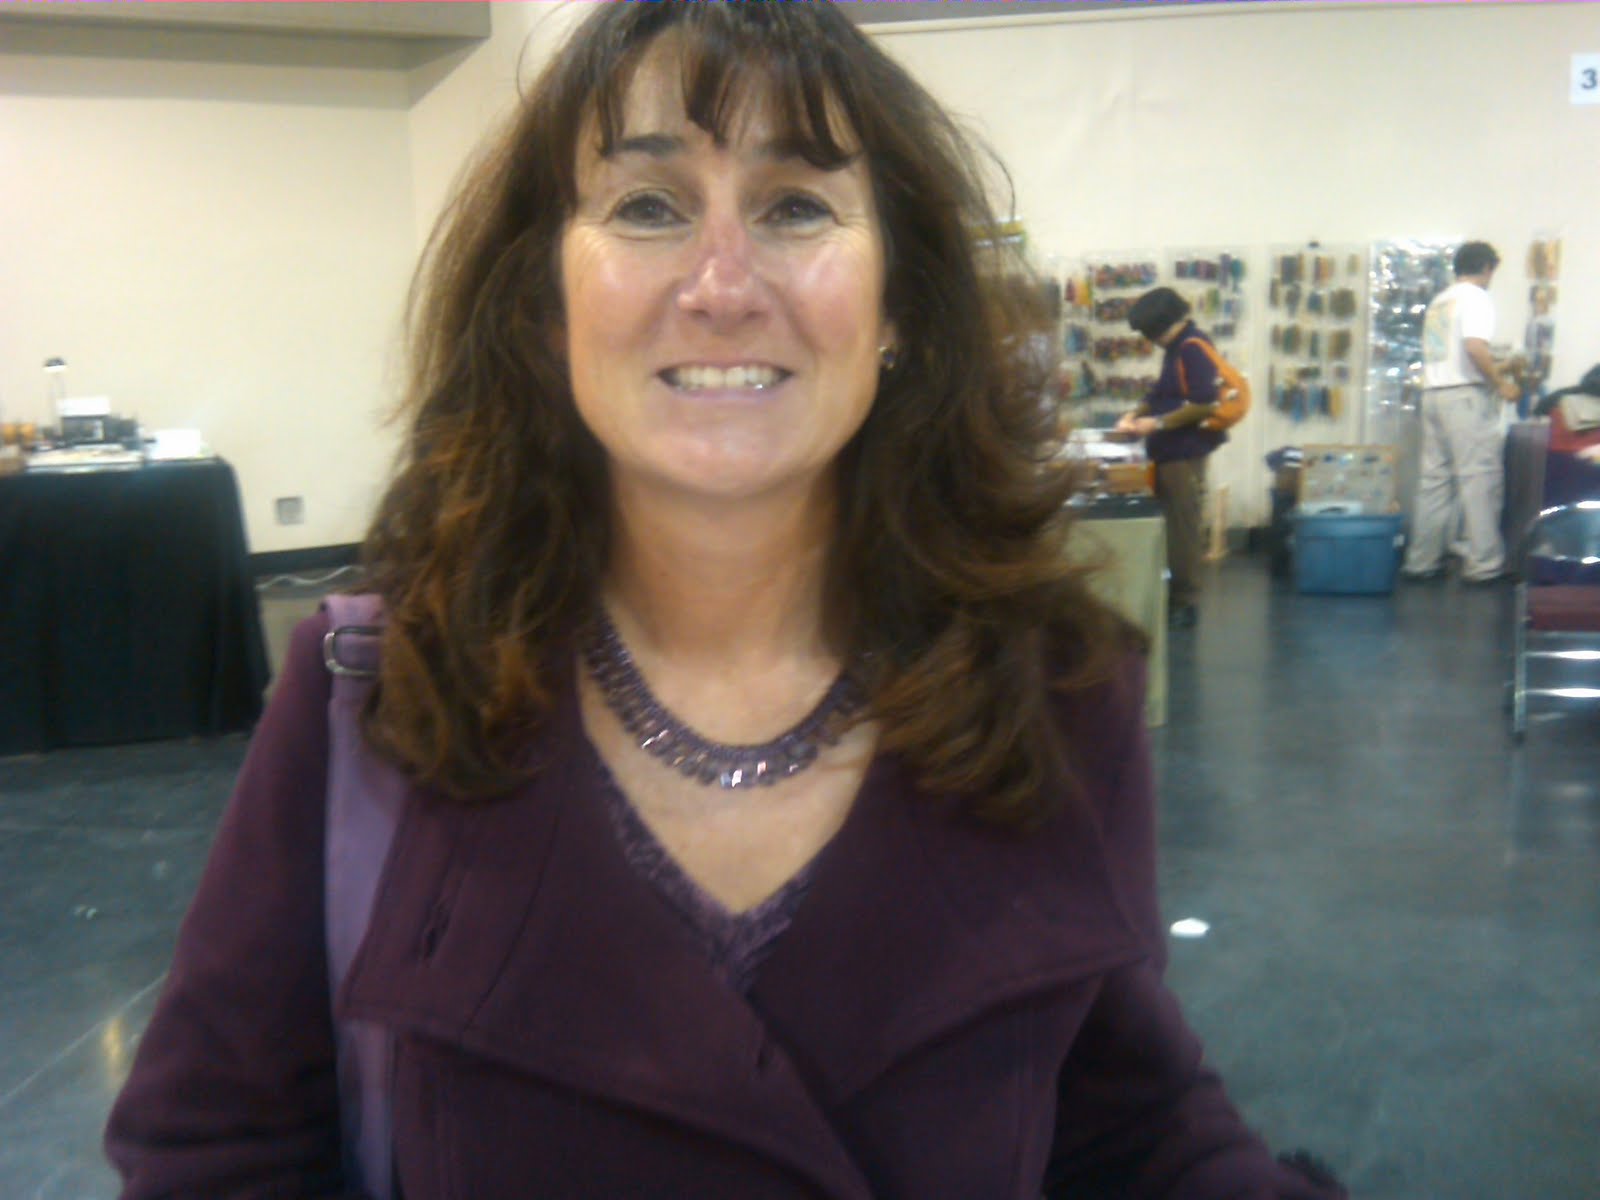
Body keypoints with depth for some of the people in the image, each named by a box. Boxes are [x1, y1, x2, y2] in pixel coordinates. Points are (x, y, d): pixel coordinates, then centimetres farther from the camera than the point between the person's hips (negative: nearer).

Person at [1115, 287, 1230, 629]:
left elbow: (1205, 405, -21)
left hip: (1185, 453, -10)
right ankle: (1172, 595, 20)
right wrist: (1135, 414, 5)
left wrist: (1158, 423, -20)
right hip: (1169, 452, 10)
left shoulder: (1195, 349, -15)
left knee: (1183, 527, -4)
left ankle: (1186, 602, 2)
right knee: (1169, 524, 13)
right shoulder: (1176, 349, 15)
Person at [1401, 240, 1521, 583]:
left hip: (1433, 392, 8)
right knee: (1480, 477, -5)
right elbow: (1475, 347, -20)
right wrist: (1502, 384, -10)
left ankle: (1422, 561, 9)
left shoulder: (1439, 301, 19)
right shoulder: (1476, 298, -5)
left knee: (1434, 477, 9)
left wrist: (1492, 370, 32)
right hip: (1465, 394, -8)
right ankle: (1483, 564, -7)